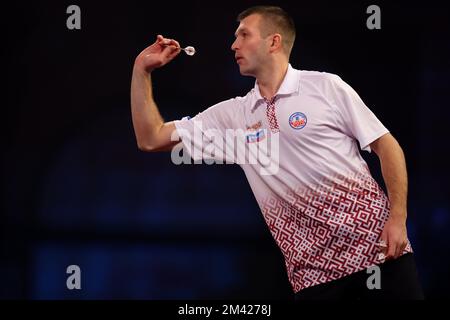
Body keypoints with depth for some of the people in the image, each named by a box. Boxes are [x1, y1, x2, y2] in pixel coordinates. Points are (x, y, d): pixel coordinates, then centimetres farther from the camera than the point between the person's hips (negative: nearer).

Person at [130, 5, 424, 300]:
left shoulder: (325, 86, 0)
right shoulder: (232, 115, 11)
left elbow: (387, 146, 0)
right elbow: (151, 139, 13)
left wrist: (398, 218, -11)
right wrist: (142, 70, 6)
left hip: (375, 243, -3)